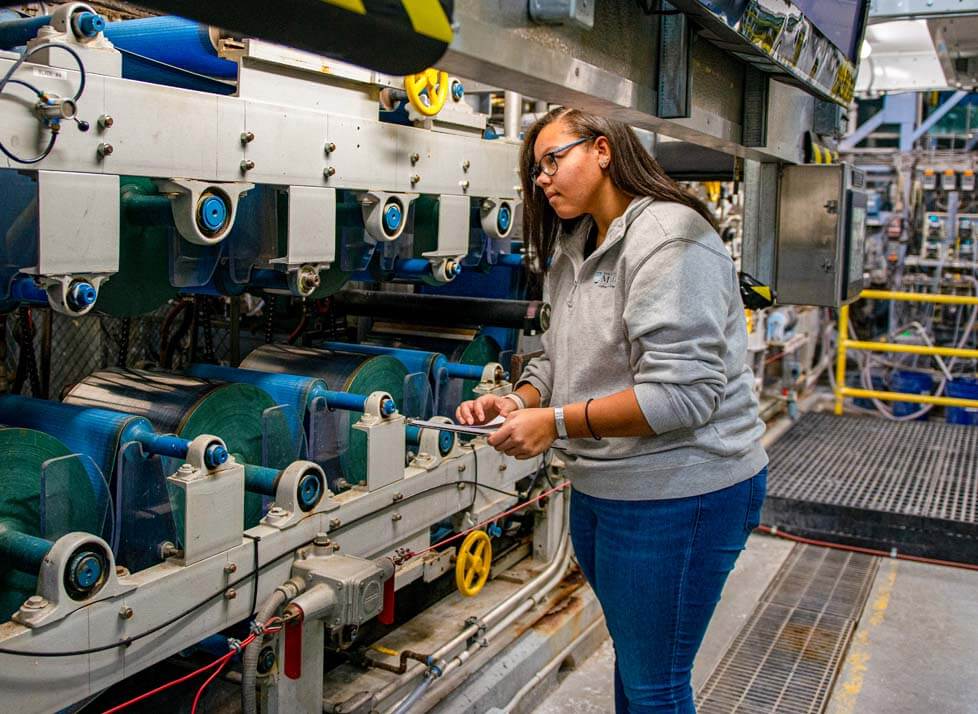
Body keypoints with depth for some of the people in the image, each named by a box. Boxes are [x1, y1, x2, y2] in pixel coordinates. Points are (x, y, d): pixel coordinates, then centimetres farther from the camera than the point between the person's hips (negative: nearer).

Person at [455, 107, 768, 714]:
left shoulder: (670, 238, -18)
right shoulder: (575, 250, 13)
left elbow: (682, 392, -25)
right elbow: (560, 358, 16)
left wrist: (557, 422, -24)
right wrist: (521, 401, -5)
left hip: (678, 497, -9)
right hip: (599, 488, 9)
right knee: (631, 658, 23)